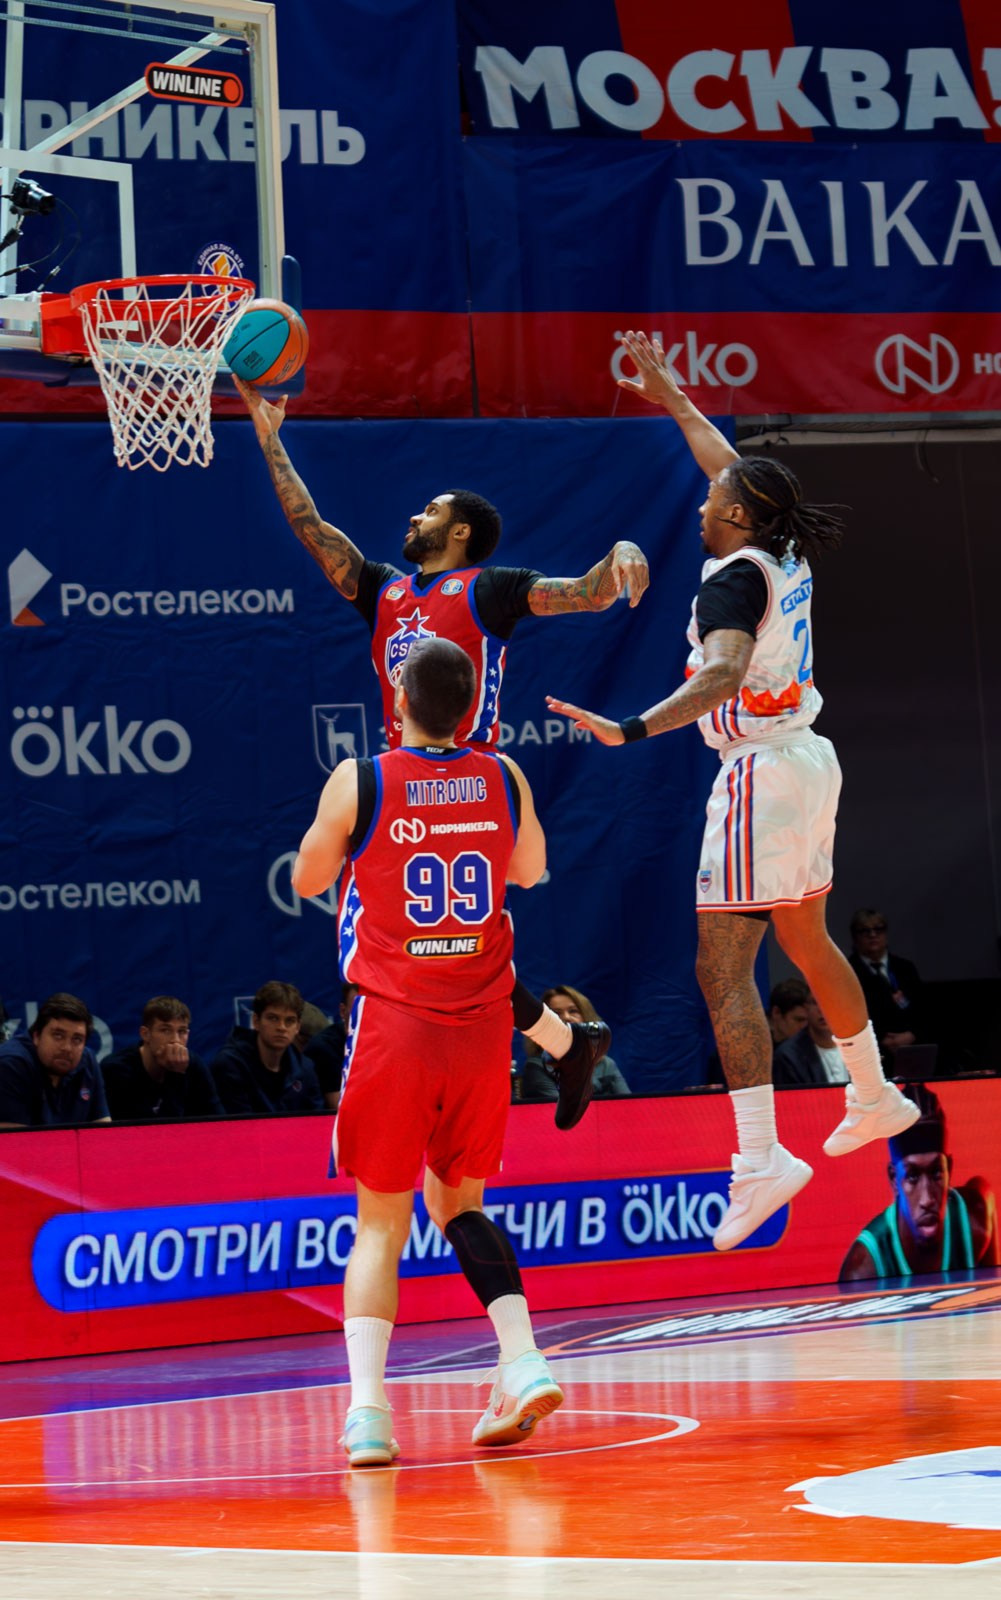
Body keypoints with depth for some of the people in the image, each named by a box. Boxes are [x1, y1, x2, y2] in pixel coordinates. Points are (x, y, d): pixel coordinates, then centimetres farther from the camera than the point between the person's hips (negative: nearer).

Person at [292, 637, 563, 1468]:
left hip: (394, 1024, -3)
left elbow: (307, 879, 8)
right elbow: (530, 870, 20)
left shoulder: (357, 783, -8)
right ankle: (524, 1361, 0)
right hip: (483, 1025, 3)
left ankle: (368, 1406, -10)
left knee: (382, 1219, 5)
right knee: (460, 1203, 19)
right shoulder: (503, 778, 1)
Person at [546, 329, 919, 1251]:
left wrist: (634, 730, -44)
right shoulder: (787, 556, 8)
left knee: (724, 970, -12)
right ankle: (875, 1100, 42)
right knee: (807, 941, 27)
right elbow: (738, 472, 27)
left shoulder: (735, 579, -17)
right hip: (809, 762, 9)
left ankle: (761, 1158, -21)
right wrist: (673, 401, 36)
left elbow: (723, 670, -35)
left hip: (761, 775, -9)